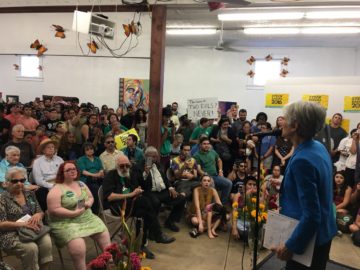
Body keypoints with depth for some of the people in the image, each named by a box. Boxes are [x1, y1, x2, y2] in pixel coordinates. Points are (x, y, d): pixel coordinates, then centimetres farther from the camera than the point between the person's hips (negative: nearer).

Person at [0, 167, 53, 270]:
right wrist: (23, 224, -20)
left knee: (46, 242, -27)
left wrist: (38, 215, -10)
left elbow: (40, 212, 14)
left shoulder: (30, 195, 11)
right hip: (12, 235, -4)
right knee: (31, 248, -31)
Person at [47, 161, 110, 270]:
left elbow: (91, 197, 19)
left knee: (104, 234, -7)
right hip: (66, 223, -6)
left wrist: (89, 203, -5)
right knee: (78, 246, -30)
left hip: (88, 218, 7)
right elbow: (54, 210, -16)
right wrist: (73, 213, -22)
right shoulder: (56, 190, -10)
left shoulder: (81, 184, 11)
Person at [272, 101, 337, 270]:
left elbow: (311, 215, -29)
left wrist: (291, 246, -20)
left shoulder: (302, 160, -30)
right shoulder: (319, 147, -1)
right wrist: (283, 186, 13)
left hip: (309, 237, -9)